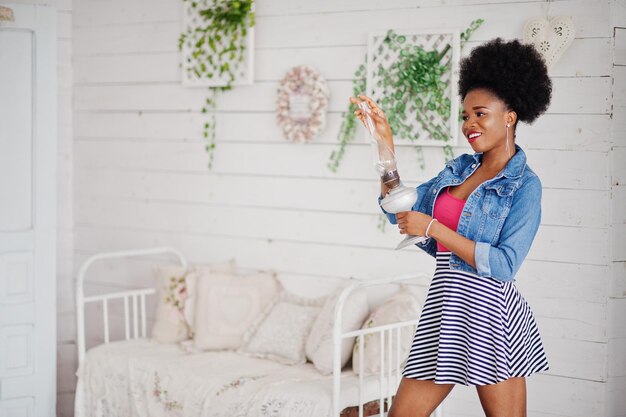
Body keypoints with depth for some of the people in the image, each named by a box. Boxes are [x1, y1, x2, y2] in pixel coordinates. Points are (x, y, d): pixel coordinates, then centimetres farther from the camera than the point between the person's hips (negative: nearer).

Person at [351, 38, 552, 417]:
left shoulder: (524, 185, -8)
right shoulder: (459, 168, 12)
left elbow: (505, 264, -17)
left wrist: (432, 228, -18)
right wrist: (385, 143, 7)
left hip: (488, 313, -6)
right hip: (444, 306, 7)